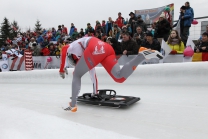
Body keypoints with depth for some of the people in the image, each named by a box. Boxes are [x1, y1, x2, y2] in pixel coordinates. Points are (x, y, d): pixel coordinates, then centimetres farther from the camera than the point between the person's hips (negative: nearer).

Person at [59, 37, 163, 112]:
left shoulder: (73, 46, 34)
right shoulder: (83, 54, 46)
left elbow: (64, 50, 8)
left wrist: (62, 69, 15)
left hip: (96, 49, -6)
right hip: (108, 49, 7)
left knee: (76, 75, 9)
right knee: (119, 77, -6)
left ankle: (73, 105, 2)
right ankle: (142, 55, -14)